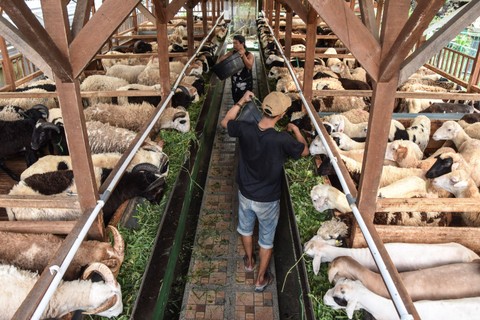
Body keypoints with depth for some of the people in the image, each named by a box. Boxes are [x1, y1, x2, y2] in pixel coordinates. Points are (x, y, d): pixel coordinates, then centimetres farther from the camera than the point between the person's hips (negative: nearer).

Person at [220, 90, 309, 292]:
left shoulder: (245, 129, -20)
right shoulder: (282, 139, -29)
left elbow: (225, 122, 3)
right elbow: (304, 151, -7)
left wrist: (241, 102, 5)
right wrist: (296, 130, 8)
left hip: (245, 194, 4)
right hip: (268, 200, -3)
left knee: (246, 227, 31)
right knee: (266, 239, 20)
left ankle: (249, 261, 55)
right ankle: (261, 279, 38)